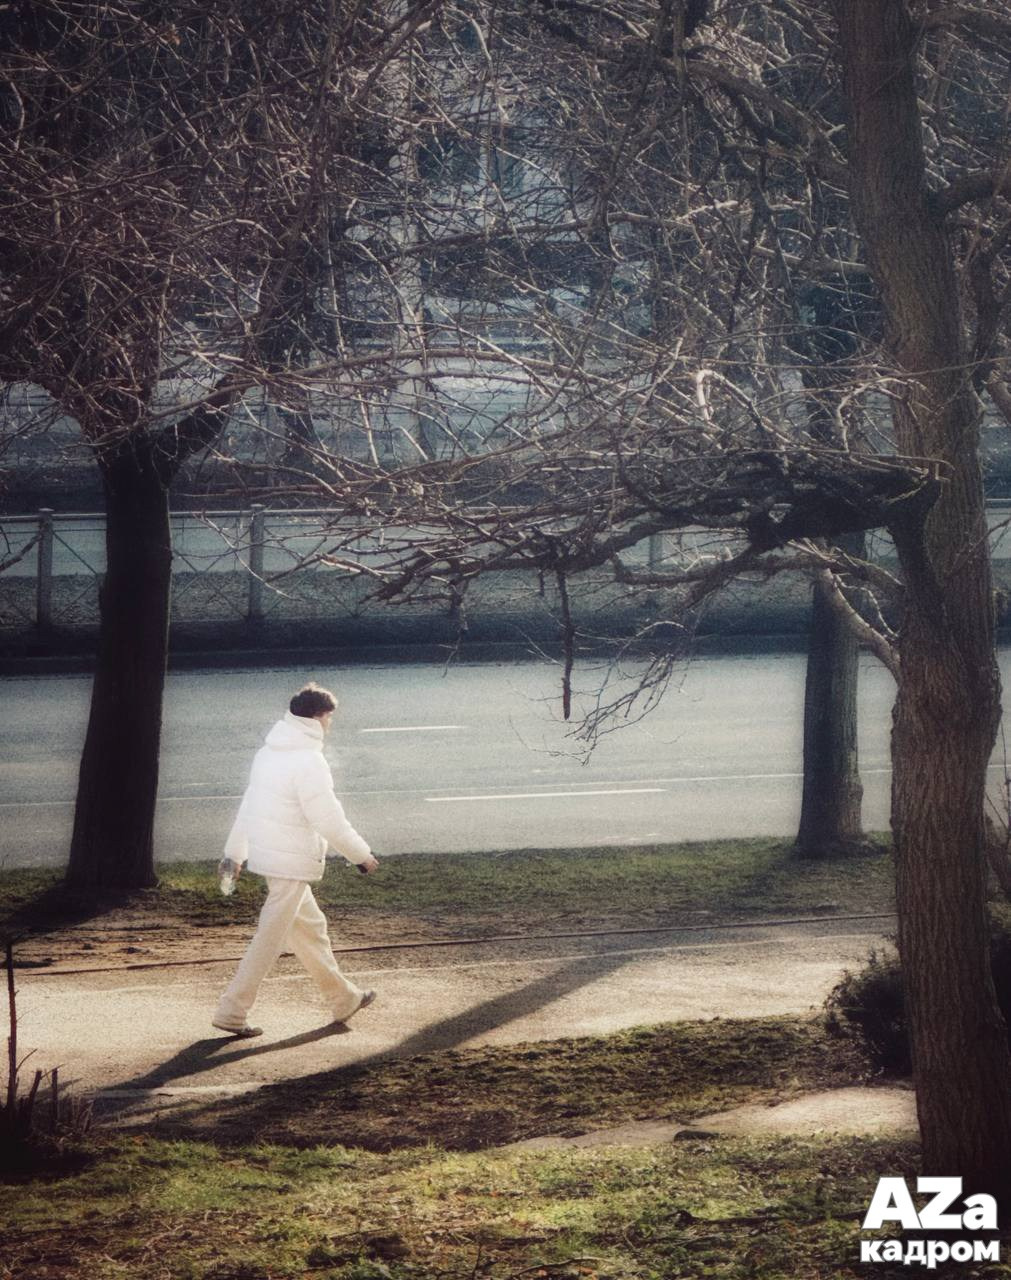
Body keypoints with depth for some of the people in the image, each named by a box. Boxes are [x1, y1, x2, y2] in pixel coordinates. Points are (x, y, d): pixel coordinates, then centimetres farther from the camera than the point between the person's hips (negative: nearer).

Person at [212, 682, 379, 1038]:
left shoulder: (269, 751, 8)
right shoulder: (309, 762, -19)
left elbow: (248, 805, 17)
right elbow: (331, 822, -18)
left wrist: (234, 852, 25)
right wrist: (362, 855, -5)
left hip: (267, 854, 10)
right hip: (293, 862, -10)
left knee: (310, 926, 20)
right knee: (270, 939, -4)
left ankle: (343, 998, 32)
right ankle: (231, 1011, -2)